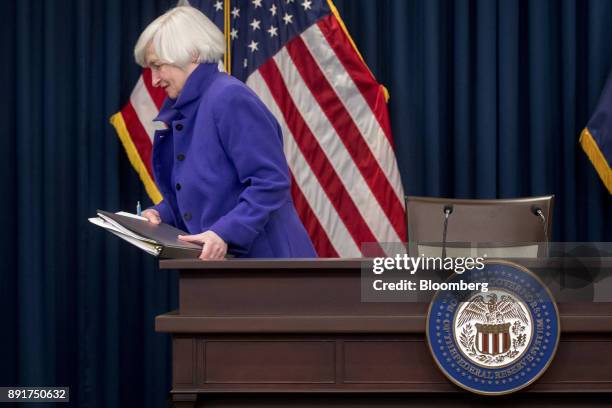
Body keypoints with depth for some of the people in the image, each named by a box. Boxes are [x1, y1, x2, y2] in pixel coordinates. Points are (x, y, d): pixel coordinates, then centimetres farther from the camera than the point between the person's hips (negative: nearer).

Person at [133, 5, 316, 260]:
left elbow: (271, 181, -22)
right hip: (218, 261, 10)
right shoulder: (180, 111, 13)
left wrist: (225, 233, -28)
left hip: (259, 258, -10)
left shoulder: (230, 98, -16)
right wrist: (161, 214, 5)